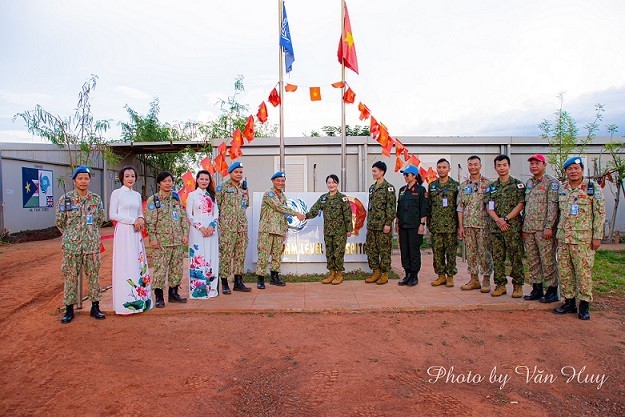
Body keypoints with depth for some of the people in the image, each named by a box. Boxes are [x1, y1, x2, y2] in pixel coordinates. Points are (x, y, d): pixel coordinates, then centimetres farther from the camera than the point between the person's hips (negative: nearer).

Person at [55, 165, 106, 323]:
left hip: (92, 244, 2)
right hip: (71, 245, -1)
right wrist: (71, 234, 12)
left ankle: (95, 307, 18)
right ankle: (69, 309, 17)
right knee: (71, 276, 6)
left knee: (93, 276, 7)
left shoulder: (96, 199, 3)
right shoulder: (65, 199, -3)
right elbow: (59, 221, 6)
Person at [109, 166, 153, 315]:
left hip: (136, 233, 6)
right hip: (123, 232, -5)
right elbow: (112, 215, -8)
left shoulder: (137, 195, 14)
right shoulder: (116, 193, -2)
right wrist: (133, 221, -13)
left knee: (138, 263, 5)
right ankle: (126, 303, 2)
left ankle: (139, 299, 12)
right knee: (125, 265, -5)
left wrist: (141, 219, -3)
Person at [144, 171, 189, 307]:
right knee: (160, 269, -4)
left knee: (177, 268, 10)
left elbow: (184, 217, 13)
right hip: (162, 241, -5)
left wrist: (185, 233, 5)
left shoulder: (177, 199, 13)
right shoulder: (153, 200, -1)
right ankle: (159, 297, 7)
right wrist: (153, 238, -11)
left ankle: (173, 293, 23)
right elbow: (150, 221, -6)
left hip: (178, 240, 5)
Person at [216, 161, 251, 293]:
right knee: (226, 254, -3)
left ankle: (238, 282, 18)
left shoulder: (243, 187, 15)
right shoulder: (223, 187, -2)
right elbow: (216, 205, -4)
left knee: (240, 254, 9)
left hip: (242, 226, 6)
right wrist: (218, 222, -6)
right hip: (227, 226, -6)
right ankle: (224, 283, 6)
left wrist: (245, 192, 4)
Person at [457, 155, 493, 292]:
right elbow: (460, 207, 9)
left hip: (483, 224, -4)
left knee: (484, 253, -1)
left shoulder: (488, 184, 0)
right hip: (468, 224, 4)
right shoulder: (463, 186, 11)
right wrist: (460, 226, 3)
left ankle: (486, 280, 9)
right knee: (470, 253, 8)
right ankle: (474, 279, 17)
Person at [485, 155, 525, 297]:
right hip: (495, 227, 3)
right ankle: (500, 285, 15)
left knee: (516, 257, 0)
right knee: (497, 257, 6)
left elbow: (520, 205, -5)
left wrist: (506, 218, -14)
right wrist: (498, 220, -11)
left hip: (513, 226, -3)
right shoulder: (491, 187, 12)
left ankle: (518, 286, 10)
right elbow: (490, 208, 6)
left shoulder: (518, 184, 3)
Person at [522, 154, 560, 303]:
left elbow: (553, 206, -11)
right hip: (529, 229, 7)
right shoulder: (528, 183, 17)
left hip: (543, 229, -7)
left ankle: (552, 291, 9)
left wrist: (549, 226, -18)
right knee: (532, 261, 10)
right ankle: (537, 289, 19)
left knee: (548, 261, -2)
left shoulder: (551, 182, -4)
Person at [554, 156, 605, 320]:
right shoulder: (562, 188, 10)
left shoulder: (592, 188, -4)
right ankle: (569, 302, 21)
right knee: (564, 271, 9)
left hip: (583, 238, -5)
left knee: (583, 271, -1)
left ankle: (584, 305, 12)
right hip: (563, 238, 5)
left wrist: (597, 236, -9)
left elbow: (600, 213, -5)